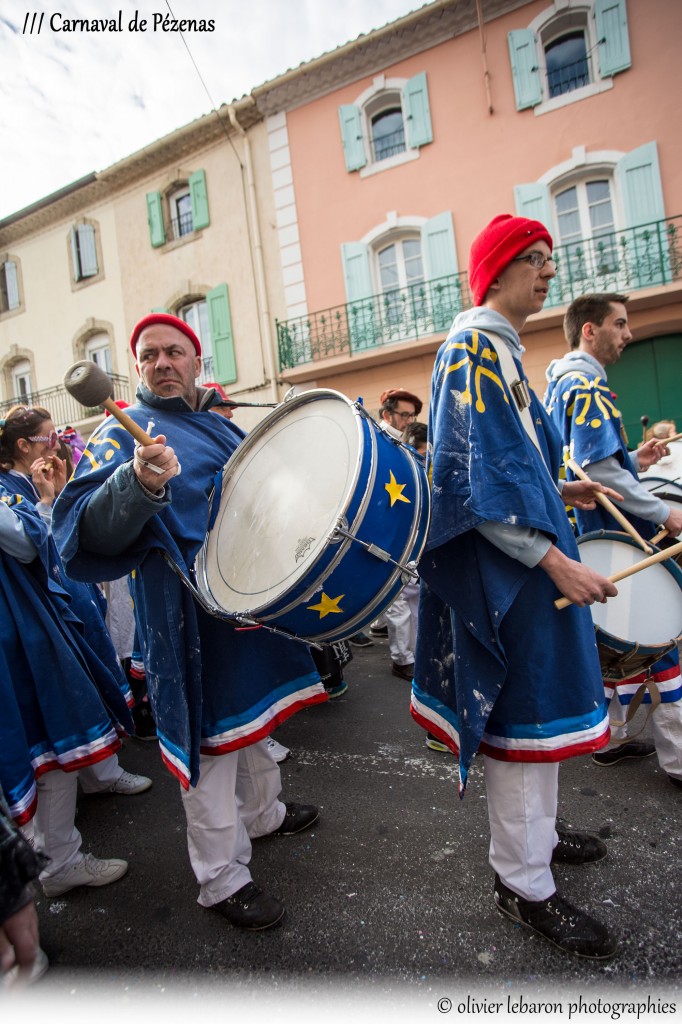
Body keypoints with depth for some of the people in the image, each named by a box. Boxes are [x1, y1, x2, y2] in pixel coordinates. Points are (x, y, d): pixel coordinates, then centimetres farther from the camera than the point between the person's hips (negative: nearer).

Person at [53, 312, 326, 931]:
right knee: (213, 732, 2)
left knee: (252, 711, 23)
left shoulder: (220, 423, 13)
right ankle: (222, 878, 21)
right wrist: (139, 483, -43)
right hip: (193, 613, -8)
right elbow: (94, 531, -25)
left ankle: (263, 811, 47)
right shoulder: (127, 433, -9)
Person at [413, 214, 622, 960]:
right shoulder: (474, 345, -14)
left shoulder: (499, 347, 17)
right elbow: (477, 475, -24)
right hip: (506, 564, -10)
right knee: (522, 713, 0)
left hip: (522, 559, 10)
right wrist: (555, 559, -24)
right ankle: (522, 883, 17)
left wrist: (561, 490, 15)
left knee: (539, 700, 20)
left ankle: (535, 833, 39)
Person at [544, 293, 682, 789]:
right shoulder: (586, 384, -16)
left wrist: (634, 461, 14)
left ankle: (611, 737, 26)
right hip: (615, 534, -10)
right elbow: (598, 469, -25)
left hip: (595, 535, 10)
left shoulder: (564, 384, 17)